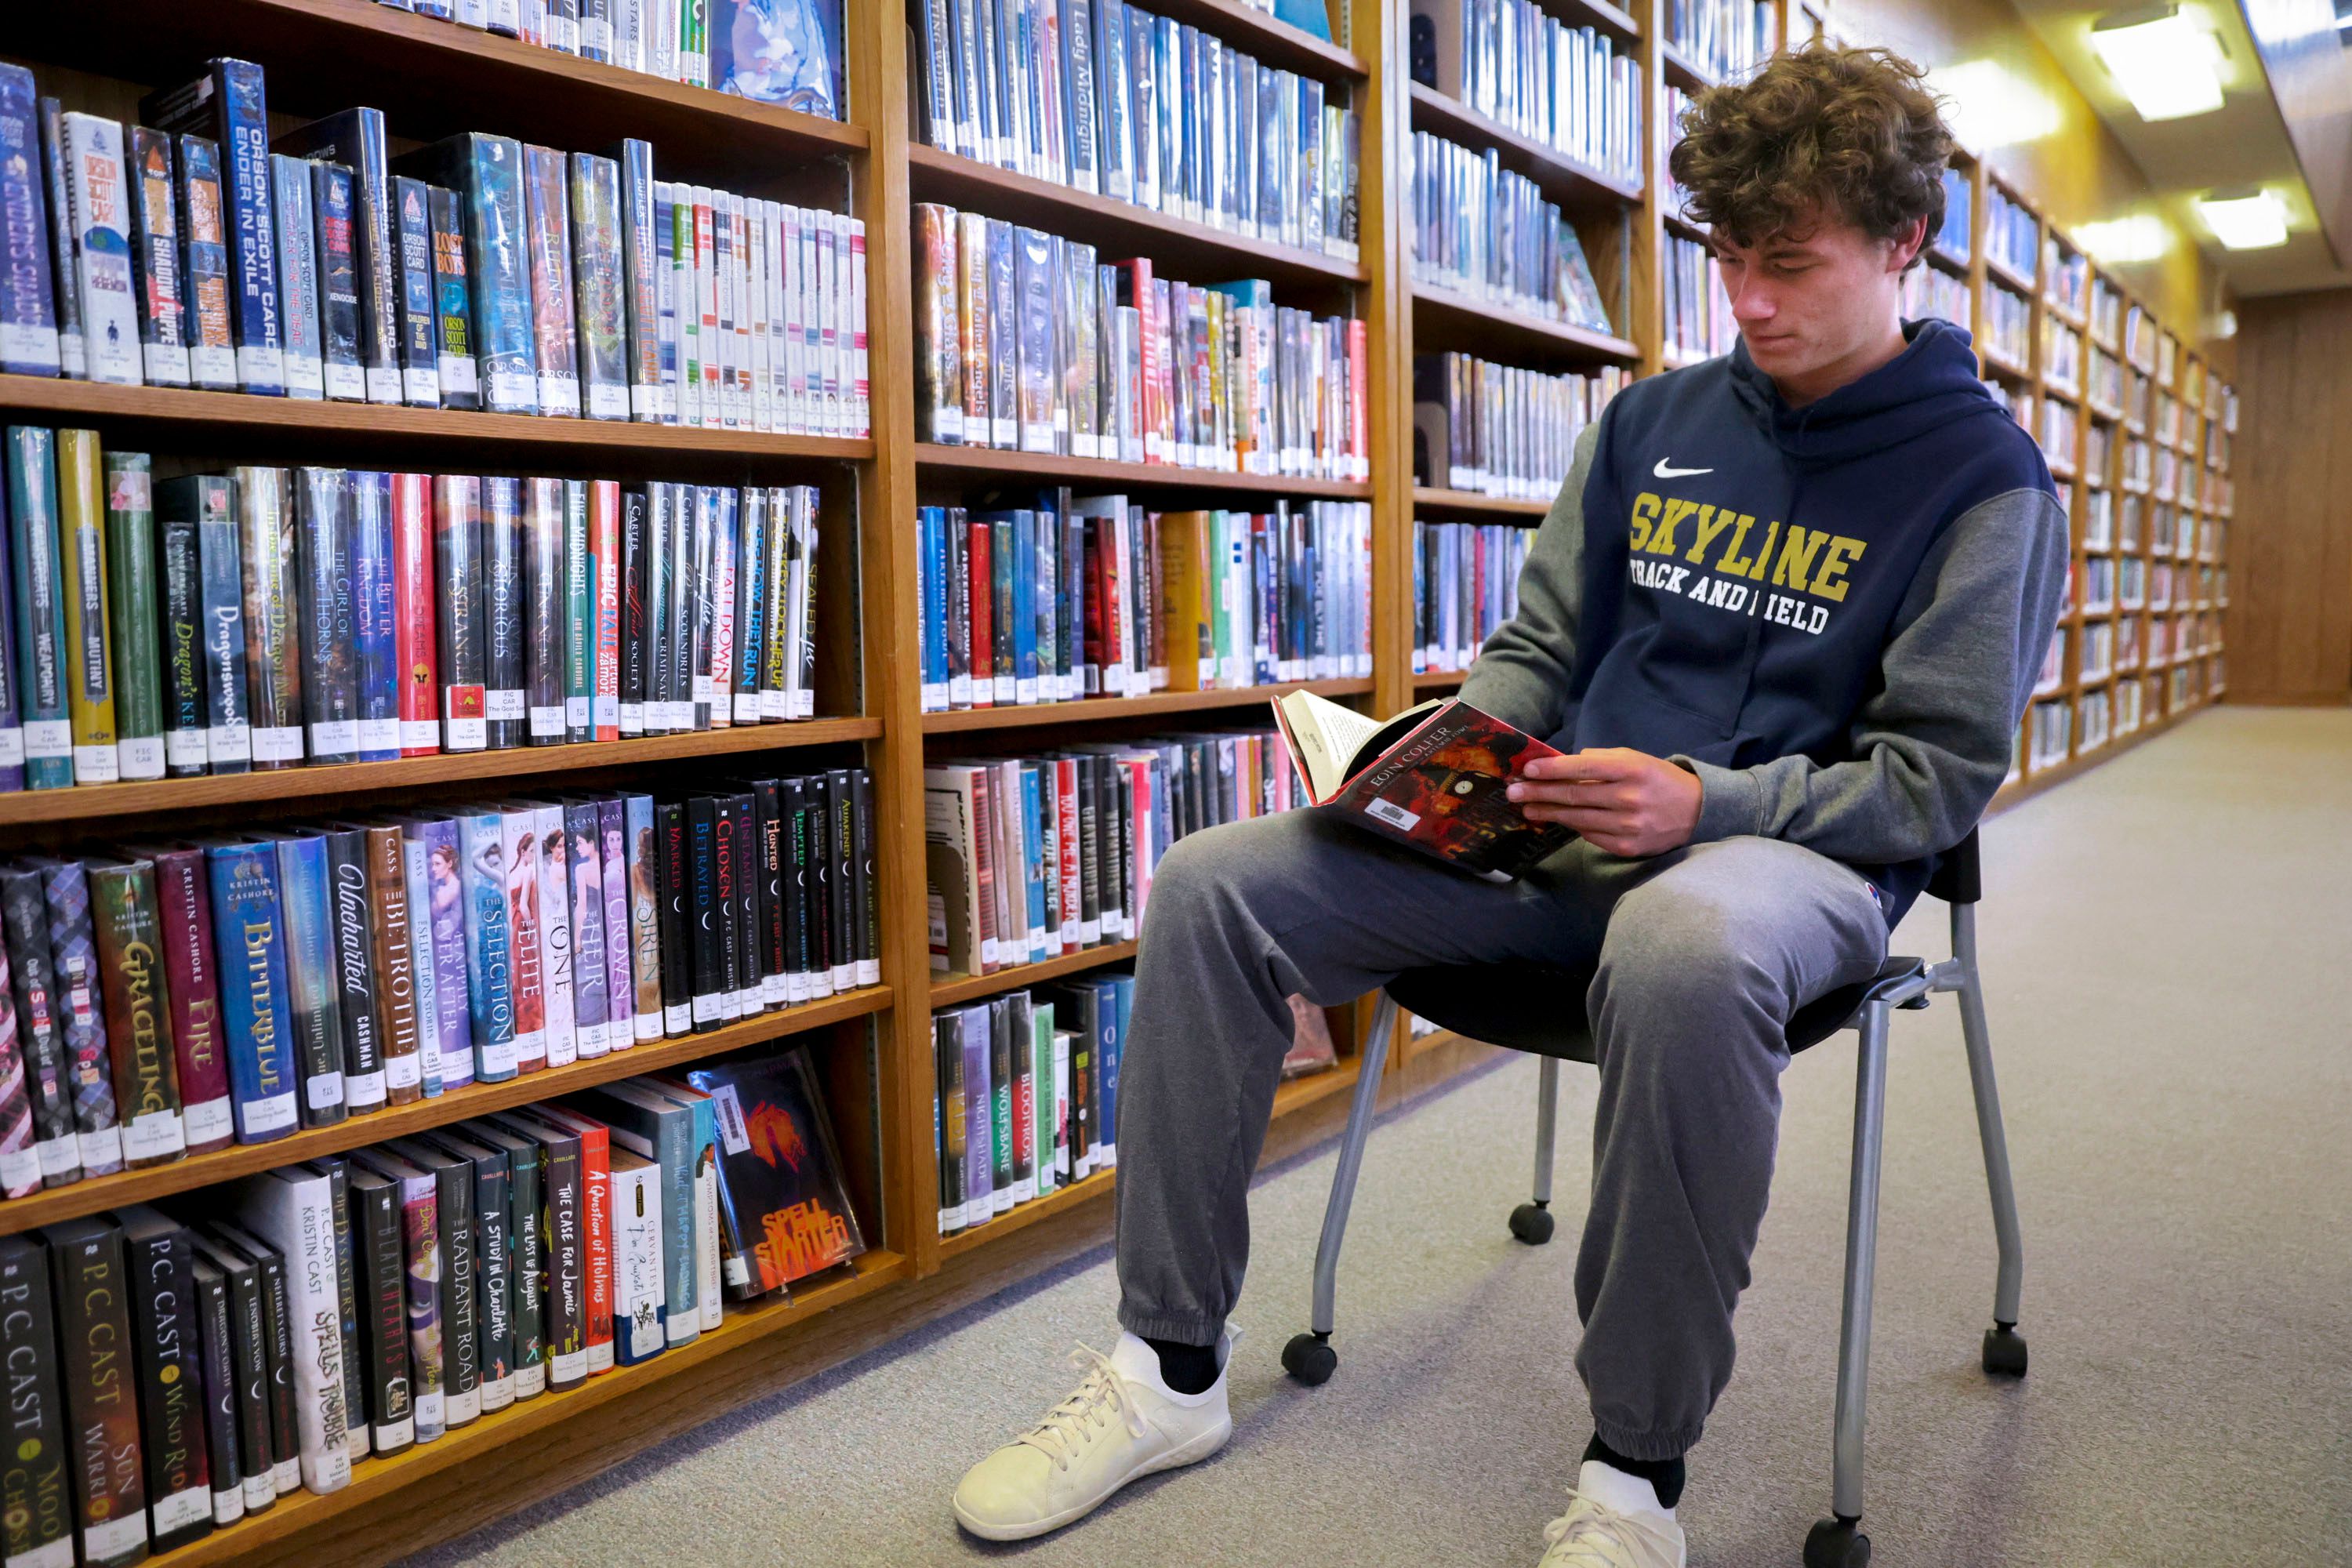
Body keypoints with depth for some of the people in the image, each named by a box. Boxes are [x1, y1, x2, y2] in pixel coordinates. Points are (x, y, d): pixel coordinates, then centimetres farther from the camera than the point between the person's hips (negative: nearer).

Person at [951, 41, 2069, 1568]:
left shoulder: (1986, 478, -1)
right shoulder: (1651, 421, 13)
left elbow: (1937, 778, -6)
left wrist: (1705, 803, -21)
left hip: (1802, 849, -4)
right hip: (1563, 820, 5)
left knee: (1684, 951, -44)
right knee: (1213, 887, -13)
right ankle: (1173, 1370, -2)